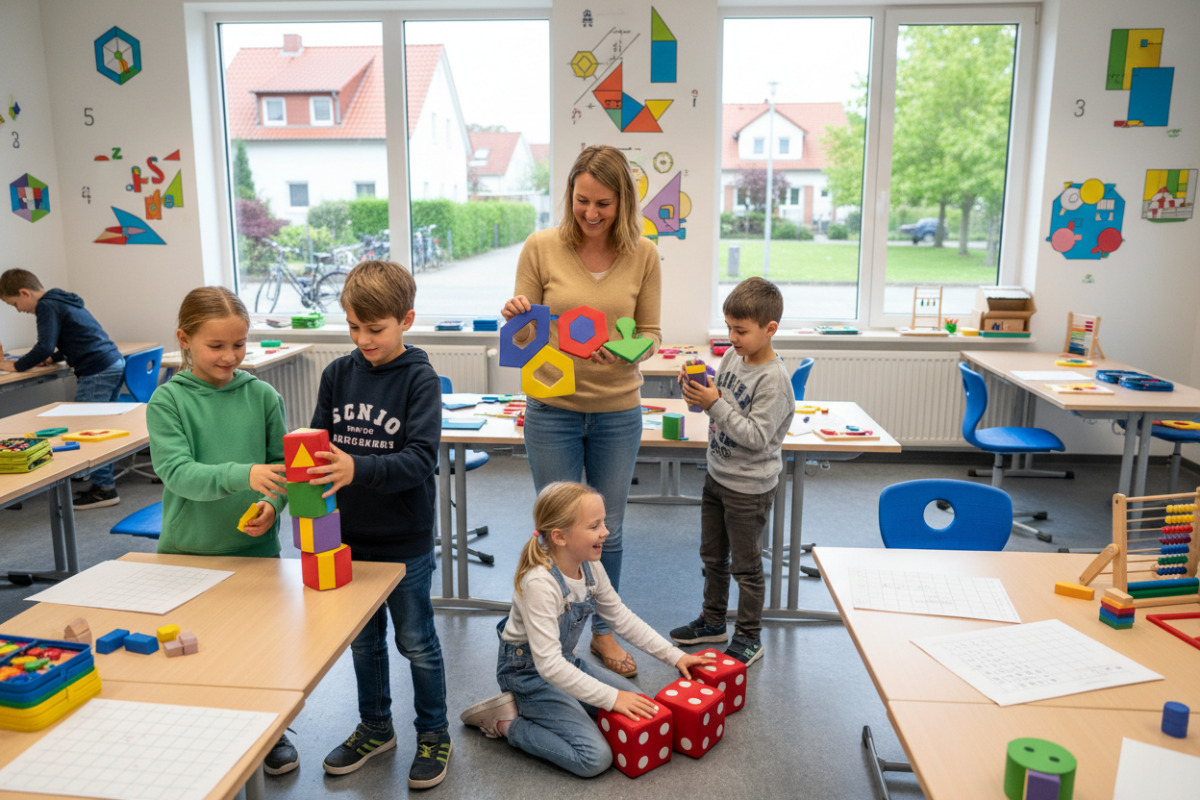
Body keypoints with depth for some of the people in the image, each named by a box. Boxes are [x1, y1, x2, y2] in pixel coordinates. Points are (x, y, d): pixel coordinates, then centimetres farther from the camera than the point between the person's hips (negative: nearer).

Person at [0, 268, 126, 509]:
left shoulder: (47, 306, -7)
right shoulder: (62, 300, 22)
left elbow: (44, 347, -14)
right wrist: (54, 357, 21)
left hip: (97, 372, -10)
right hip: (115, 363, 10)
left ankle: (104, 488, -3)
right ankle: (105, 477, 18)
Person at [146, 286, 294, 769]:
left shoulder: (262, 396, -4)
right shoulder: (167, 400, -8)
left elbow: (283, 466, 0)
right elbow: (176, 471, -19)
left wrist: (272, 503, -19)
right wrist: (241, 475, -34)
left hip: (254, 546, 1)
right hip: (188, 549, -1)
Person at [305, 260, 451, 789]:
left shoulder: (419, 379, -15)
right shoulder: (337, 374, -1)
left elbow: (421, 459, -24)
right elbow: (318, 444, 2)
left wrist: (358, 469, -37)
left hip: (404, 541, -4)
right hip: (349, 536, 5)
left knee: (416, 642, 11)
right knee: (363, 638, 20)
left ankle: (434, 734, 31)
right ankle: (375, 728, 41)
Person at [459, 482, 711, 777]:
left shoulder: (591, 567, -6)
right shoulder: (540, 583, -31)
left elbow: (622, 618, 7)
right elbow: (548, 664, -33)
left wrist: (674, 656, 3)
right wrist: (611, 697, -31)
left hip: (565, 663, 8)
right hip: (529, 673, -8)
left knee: (637, 706, 7)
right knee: (595, 758, -19)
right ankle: (506, 721, -3)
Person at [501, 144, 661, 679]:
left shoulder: (643, 255, -4)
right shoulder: (541, 248, -7)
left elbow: (651, 335, 1)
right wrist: (516, 317, -24)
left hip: (618, 410, 2)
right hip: (552, 409, -1)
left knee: (607, 531, 15)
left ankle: (602, 630, 37)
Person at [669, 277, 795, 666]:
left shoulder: (774, 380, -23)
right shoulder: (731, 357, 0)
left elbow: (756, 436, -26)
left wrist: (715, 404, -29)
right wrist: (695, 391, -10)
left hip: (749, 487, -8)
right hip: (717, 474, 8)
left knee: (746, 565, 7)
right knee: (712, 555, 21)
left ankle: (749, 637, 23)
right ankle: (712, 621, 39)